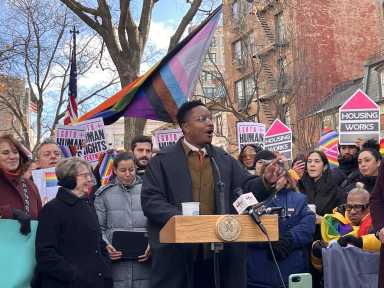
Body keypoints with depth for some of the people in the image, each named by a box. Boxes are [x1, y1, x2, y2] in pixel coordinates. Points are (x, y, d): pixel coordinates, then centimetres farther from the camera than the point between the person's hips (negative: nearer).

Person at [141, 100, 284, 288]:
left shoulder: (225, 160, 14)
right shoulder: (162, 161, 1)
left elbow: (247, 187, 10)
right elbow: (150, 201, -5)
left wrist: (265, 181, -12)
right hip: (177, 253, -3)